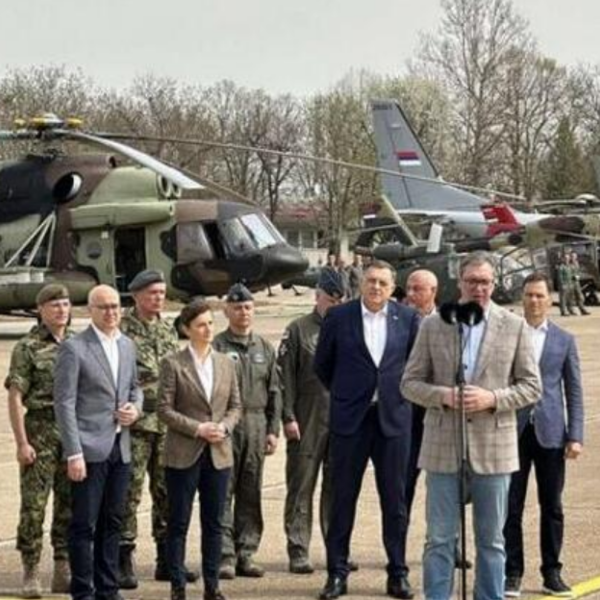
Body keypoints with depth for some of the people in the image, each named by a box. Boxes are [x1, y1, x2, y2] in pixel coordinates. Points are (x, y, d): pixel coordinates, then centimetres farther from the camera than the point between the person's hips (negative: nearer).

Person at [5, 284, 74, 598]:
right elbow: (15, 397, -7)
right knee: (34, 504, -3)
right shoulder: (27, 348, -5)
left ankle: (63, 572, 16)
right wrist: (21, 442, -13)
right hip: (40, 431, -5)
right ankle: (30, 574, 4)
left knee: (70, 503, 8)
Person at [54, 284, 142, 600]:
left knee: (112, 523, 12)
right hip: (90, 448, -6)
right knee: (84, 525, -1)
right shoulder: (74, 348, -8)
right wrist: (74, 453, -16)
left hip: (120, 447, 6)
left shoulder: (127, 345, 12)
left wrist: (135, 407, 0)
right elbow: (64, 403, -11)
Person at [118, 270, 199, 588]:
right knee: (130, 491, -3)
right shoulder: (121, 329, -6)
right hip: (135, 421, -6)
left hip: (168, 422, 6)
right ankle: (124, 561, 3)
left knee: (167, 490, 10)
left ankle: (166, 559, 18)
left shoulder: (168, 329, 14)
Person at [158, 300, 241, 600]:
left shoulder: (225, 363, 9)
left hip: (219, 453, 4)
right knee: (178, 522, 2)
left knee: (214, 523, 8)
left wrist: (223, 427, -7)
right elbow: (164, 409, -7)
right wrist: (197, 429, -15)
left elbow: (235, 405, 12)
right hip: (183, 454, -4)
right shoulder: (173, 364, -4)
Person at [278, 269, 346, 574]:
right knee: (301, 486, 1)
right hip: (307, 423, -3)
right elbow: (285, 376, -2)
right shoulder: (298, 330, 2)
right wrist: (288, 417, -8)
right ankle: (298, 551, 5)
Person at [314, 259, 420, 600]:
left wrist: (401, 392, 9)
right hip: (350, 419, -1)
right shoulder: (339, 317, -1)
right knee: (343, 498, 4)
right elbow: (322, 364, 10)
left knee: (395, 500, 5)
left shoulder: (408, 318, 2)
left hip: (393, 417, 1)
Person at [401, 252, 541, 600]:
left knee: (491, 540, 9)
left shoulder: (515, 327, 3)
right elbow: (410, 383, 5)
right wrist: (443, 395, -13)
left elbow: (531, 386, 3)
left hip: (493, 447, 0)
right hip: (443, 447, 0)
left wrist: (492, 398, -13)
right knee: (440, 539, 4)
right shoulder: (433, 326, 4)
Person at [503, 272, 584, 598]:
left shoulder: (564, 340, 8)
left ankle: (552, 572, 14)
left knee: (552, 506, 5)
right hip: (513, 431, -1)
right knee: (511, 506, 1)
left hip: (550, 433, 1)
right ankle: (512, 572, 9)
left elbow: (574, 391, 6)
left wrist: (576, 436, -1)